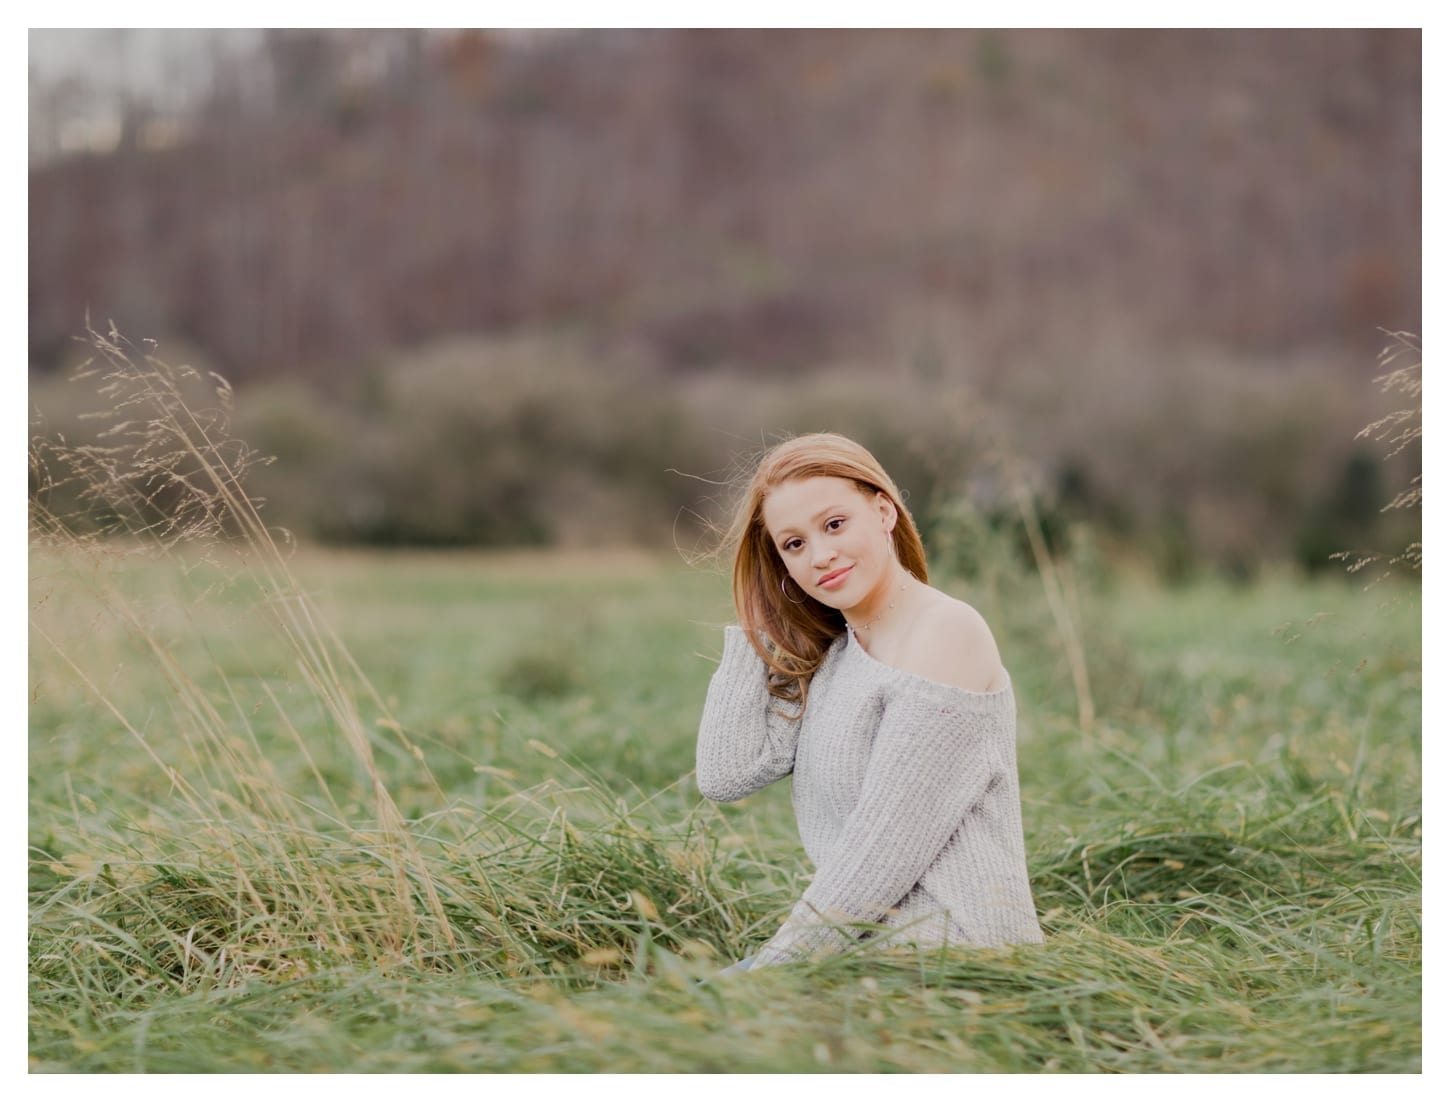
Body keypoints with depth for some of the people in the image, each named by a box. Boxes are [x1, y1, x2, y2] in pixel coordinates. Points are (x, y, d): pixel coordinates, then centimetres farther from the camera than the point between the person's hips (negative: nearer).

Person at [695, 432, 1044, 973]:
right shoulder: (827, 654, 14)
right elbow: (724, 774, 2)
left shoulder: (946, 632, -13)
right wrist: (758, 620, 5)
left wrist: (774, 964, -16)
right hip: (867, 942, 8)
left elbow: (888, 845, -18)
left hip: (954, 948, -8)